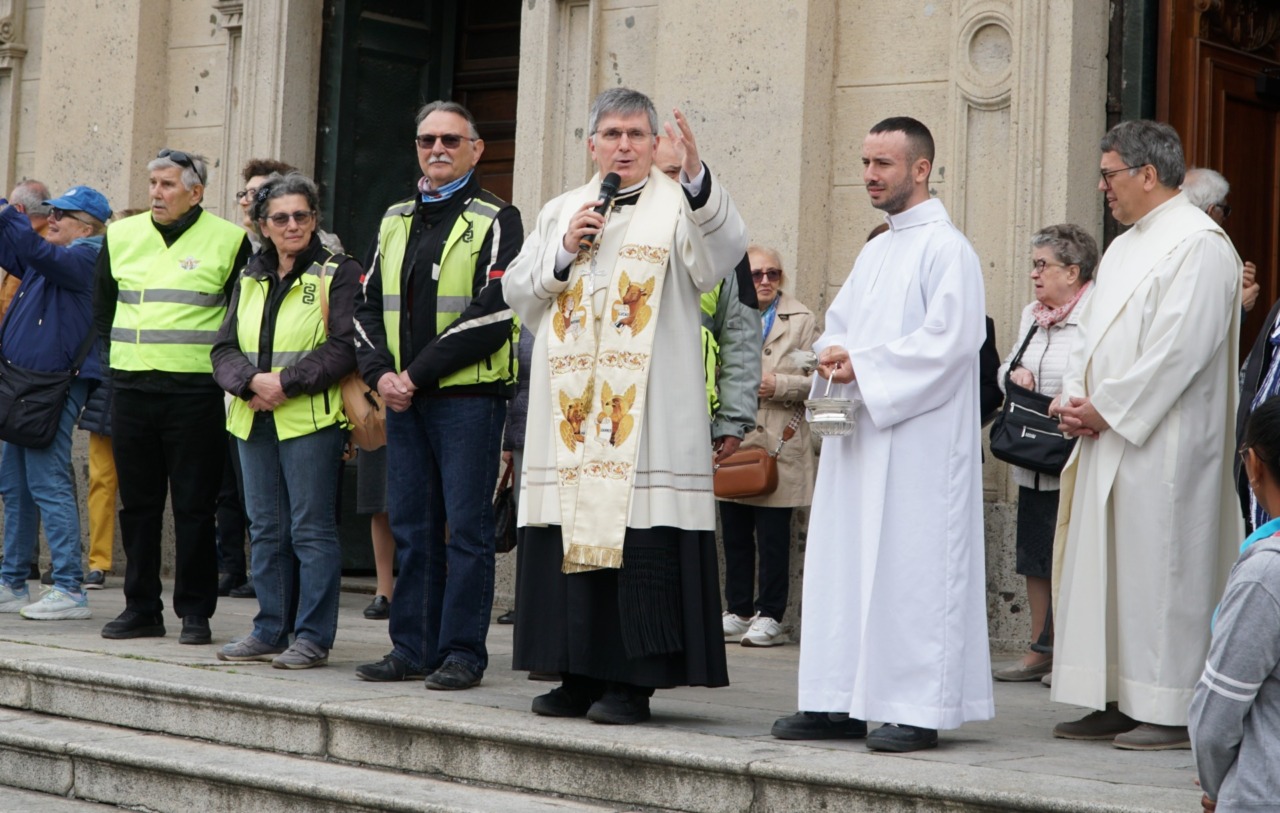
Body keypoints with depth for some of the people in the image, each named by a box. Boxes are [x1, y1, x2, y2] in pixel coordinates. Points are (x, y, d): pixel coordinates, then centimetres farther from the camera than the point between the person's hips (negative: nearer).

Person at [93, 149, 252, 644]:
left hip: (195, 393, -4)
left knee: (194, 507, -1)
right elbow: (102, 306, 23)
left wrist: (223, 362, -2)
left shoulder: (227, 241, -3)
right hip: (131, 389, 5)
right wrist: (121, 352, 15)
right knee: (137, 504, 8)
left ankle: (195, 612, 6)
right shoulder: (121, 236, 11)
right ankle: (141, 609, 16)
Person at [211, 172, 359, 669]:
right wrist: (251, 381, -11)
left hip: (311, 419, -6)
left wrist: (286, 383, -16)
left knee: (311, 529, -5)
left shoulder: (338, 274, -1)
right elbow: (224, 349, 10)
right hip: (254, 420, 6)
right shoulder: (250, 280, 16)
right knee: (265, 529, 10)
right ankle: (269, 632, 18)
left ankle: (313, 637, -1)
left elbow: (344, 347, -11)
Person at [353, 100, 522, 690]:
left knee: (467, 528, -3)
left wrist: (418, 374, -14)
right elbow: (368, 305, 16)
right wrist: (380, 372, -3)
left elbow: (493, 314, -13)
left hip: (468, 397, -6)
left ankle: (462, 652, 1)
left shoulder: (495, 220, -2)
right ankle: (412, 648, 15)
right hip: (403, 398, 6)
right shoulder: (395, 221, 17)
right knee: (411, 526, 8)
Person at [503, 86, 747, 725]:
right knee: (571, 536, 4)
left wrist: (695, 176, -34)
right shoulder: (561, 211, 19)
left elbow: (724, 248, -18)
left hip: (647, 417, -5)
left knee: (642, 546, -7)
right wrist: (563, 254, -2)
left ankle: (632, 681, -2)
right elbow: (516, 291, 15)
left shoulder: (679, 207, 3)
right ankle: (580, 676, 12)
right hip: (569, 410, 5)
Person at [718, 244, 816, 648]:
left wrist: (781, 386, -12)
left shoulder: (801, 320, 4)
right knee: (734, 533, 7)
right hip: (733, 441, 3)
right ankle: (739, 610, 17)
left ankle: (769, 615, 5)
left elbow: (818, 379, 0)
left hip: (778, 446, -3)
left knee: (772, 535, -1)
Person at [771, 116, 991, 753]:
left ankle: (915, 708, -4)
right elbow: (838, 324, 23)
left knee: (910, 568, -7)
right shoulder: (874, 252, 19)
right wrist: (834, 354, 0)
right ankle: (842, 701, 12)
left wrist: (864, 364, -14)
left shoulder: (947, 248, -7)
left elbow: (949, 340, -17)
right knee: (842, 565, 7)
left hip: (917, 439, -9)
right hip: (858, 436, 9)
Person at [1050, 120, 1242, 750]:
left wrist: (1105, 409, -16)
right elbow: (1093, 335, 21)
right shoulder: (1124, 248, 19)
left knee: (1158, 568, -7)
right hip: (1108, 439, 9)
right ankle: (1118, 703, 15)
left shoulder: (1197, 244, -11)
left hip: (1161, 444, -9)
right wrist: (1073, 397, 3)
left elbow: (1180, 347, -19)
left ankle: (1173, 714, -1)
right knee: (1104, 568, 9)